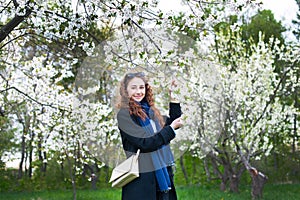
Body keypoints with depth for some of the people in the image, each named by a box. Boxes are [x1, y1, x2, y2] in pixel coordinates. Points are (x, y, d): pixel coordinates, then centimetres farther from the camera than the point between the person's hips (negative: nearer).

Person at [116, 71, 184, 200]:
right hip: (142, 178, -7)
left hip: (162, 174, 7)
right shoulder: (124, 115, -9)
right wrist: (171, 128, -9)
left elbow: (171, 122, 23)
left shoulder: (149, 111, 12)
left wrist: (173, 98, 13)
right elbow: (145, 143, -16)